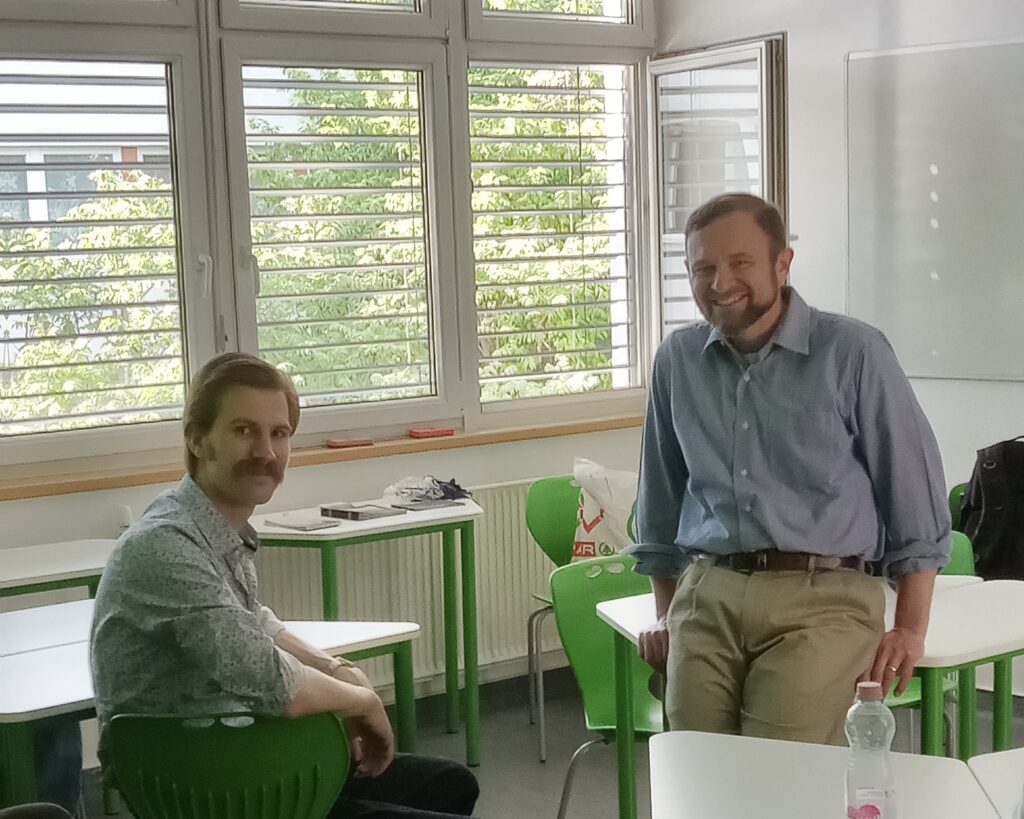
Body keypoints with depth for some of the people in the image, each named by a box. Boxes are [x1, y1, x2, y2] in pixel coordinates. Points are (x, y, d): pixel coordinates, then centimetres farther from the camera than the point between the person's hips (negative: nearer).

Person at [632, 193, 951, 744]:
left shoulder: (852, 353, -2)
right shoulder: (678, 360, 10)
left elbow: (913, 493, 1)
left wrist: (909, 628, -1)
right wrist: (666, 613, 20)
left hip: (820, 600, -4)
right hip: (705, 597, 4)